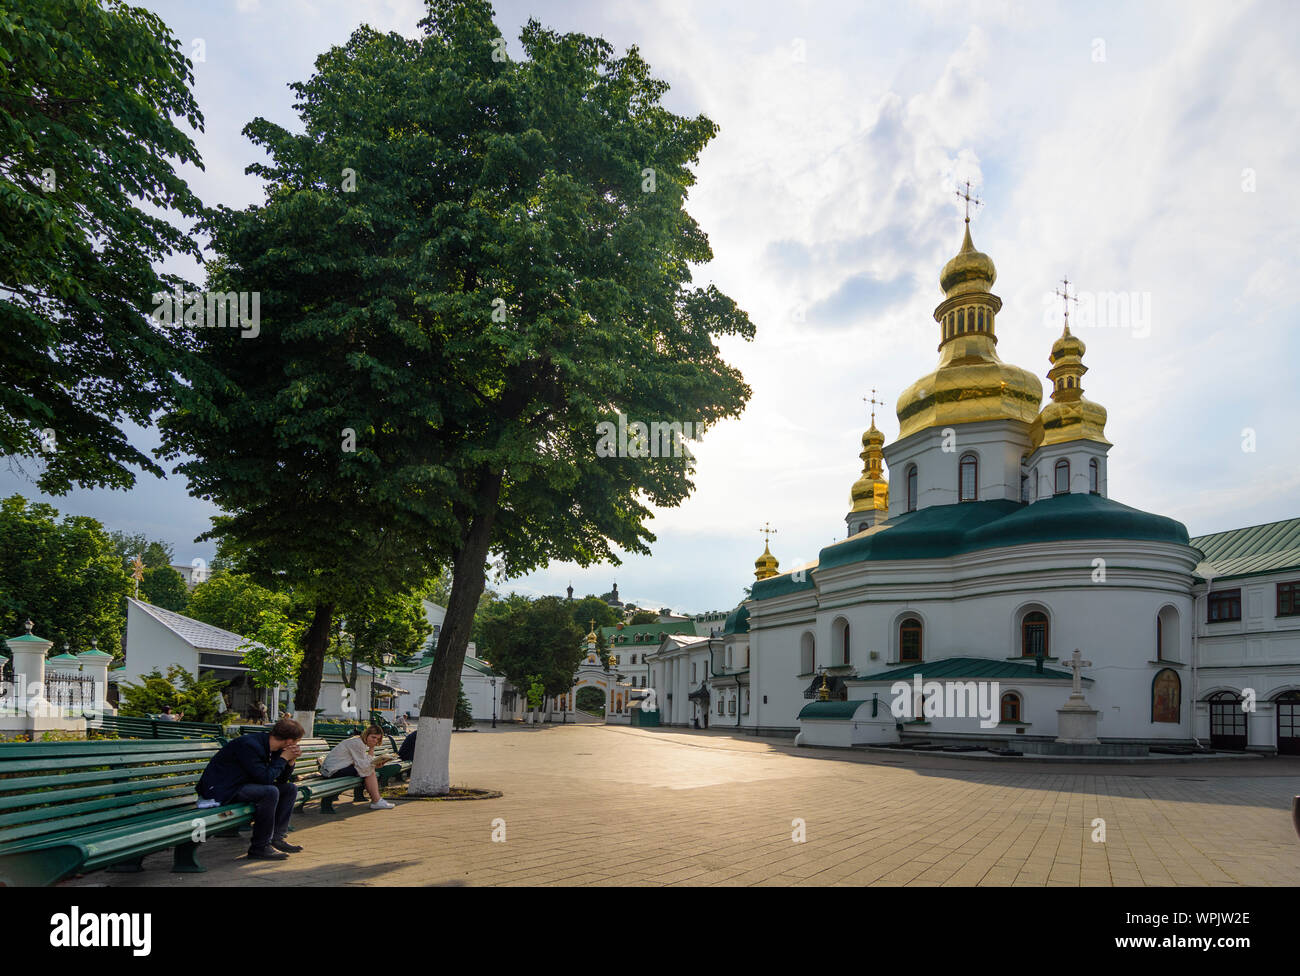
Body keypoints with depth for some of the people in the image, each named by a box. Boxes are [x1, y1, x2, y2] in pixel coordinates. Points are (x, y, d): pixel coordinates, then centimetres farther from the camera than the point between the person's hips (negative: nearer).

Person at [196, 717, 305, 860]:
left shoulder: (268, 746, 3)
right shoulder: (249, 745, -25)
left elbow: (282, 780, 10)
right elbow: (265, 778, -30)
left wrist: (291, 761, -7)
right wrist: (283, 758, -19)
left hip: (242, 785, 10)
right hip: (221, 789, -10)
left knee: (290, 789, 5)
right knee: (270, 792, -30)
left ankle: (277, 838, 4)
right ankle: (260, 847, -19)